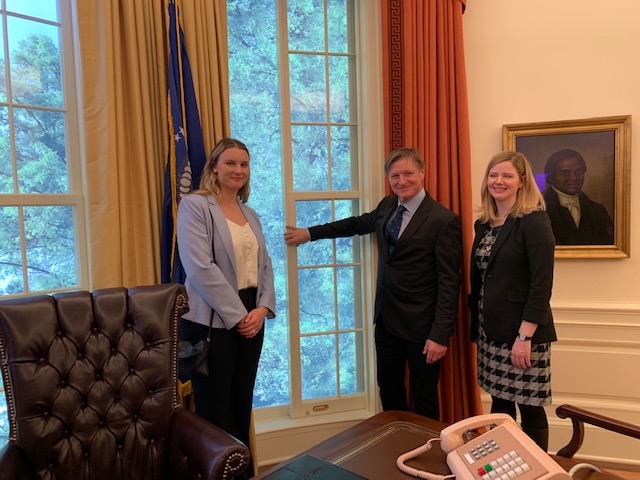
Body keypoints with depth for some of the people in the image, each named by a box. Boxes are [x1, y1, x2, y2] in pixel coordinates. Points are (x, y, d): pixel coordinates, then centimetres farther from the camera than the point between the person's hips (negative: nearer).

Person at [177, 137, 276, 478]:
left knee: (242, 403, 16)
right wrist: (236, 315, -16)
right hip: (213, 321, -6)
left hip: (252, 318, 7)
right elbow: (200, 268, -17)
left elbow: (265, 266, 12)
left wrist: (262, 308, -5)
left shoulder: (250, 215, 15)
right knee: (215, 408, 6)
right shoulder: (195, 205, -7)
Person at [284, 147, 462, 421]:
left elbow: (449, 283, -17)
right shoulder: (387, 206, 5)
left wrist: (441, 335, -19)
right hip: (386, 319, 7)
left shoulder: (444, 221, -16)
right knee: (389, 391, 21)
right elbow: (357, 224, 22)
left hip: (420, 325, -7)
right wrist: (309, 233, 24)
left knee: (424, 399, 11)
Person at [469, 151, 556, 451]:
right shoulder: (483, 224, 9)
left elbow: (542, 284, -15)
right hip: (490, 330, 6)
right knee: (499, 403, 15)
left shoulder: (534, 221, -10)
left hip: (522, 332, -6)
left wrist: (524, 337, -18)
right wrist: (476, 328, 11)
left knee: (530, 409, 6)